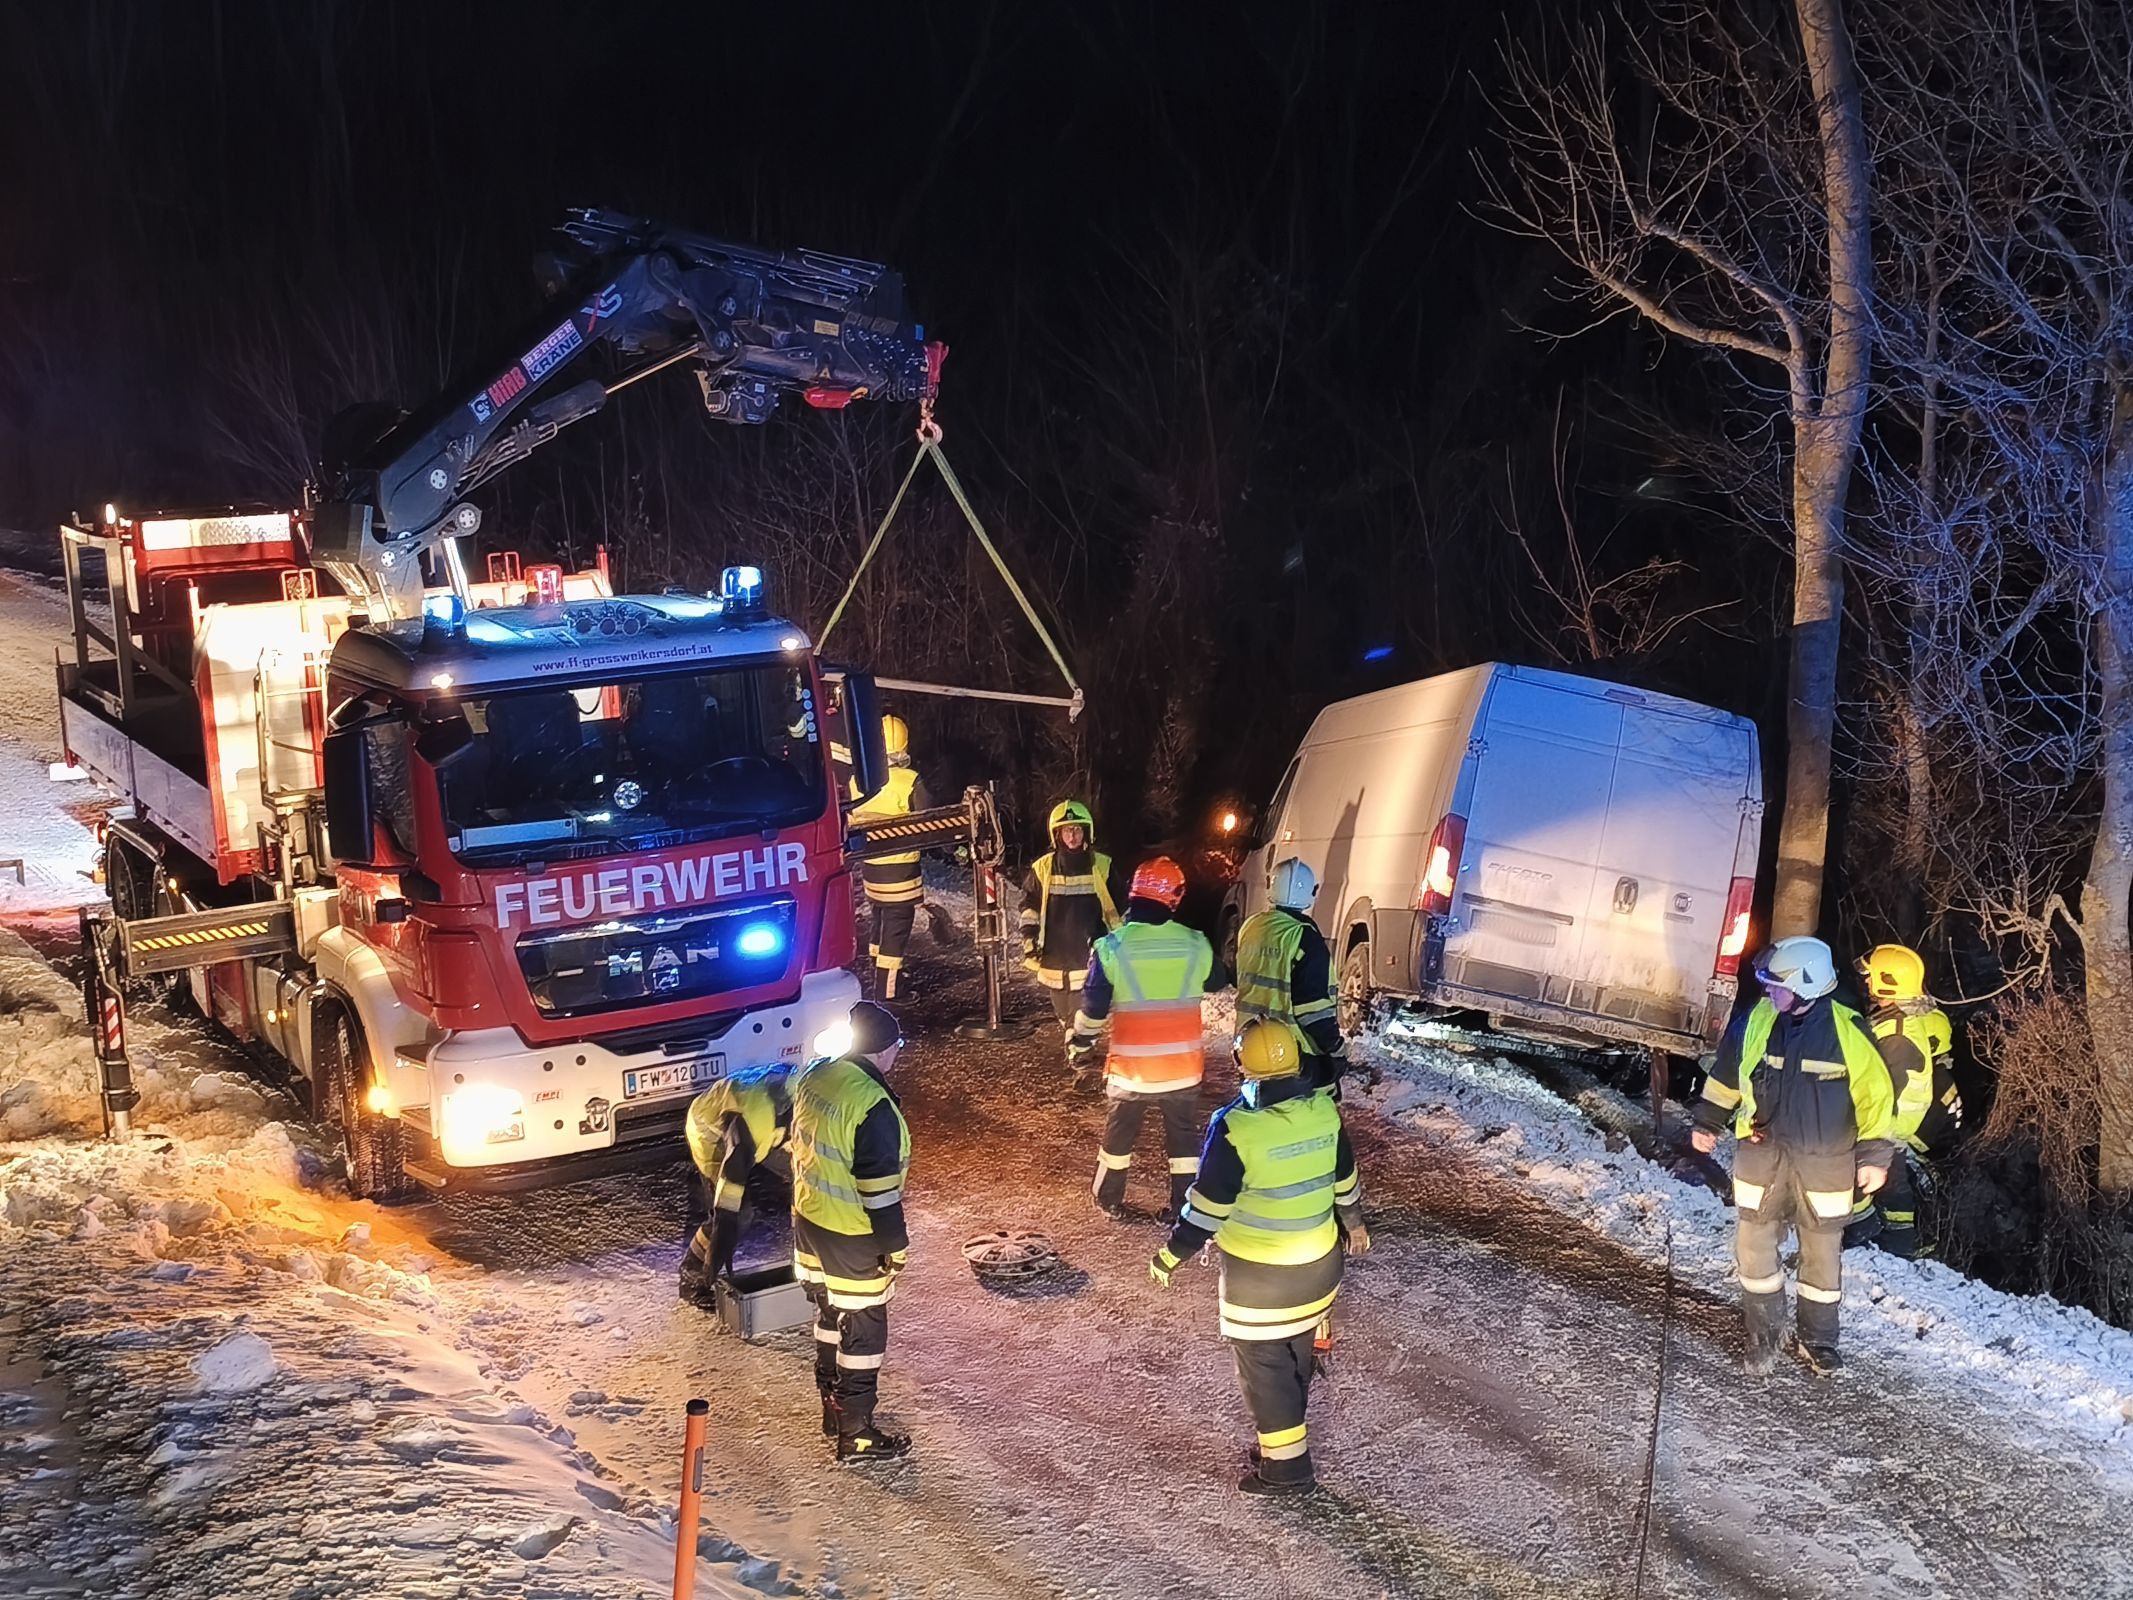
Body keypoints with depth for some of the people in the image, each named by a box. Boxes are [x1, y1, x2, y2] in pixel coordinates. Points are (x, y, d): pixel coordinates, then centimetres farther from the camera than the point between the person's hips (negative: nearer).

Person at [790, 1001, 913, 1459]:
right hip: (852, 1236, -8)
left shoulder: (813, 1076, -3)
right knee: (863, 1328, 7)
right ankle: (855, 1433, 16)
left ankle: (833, 1406, 39)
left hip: (808, 1219, 8)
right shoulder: (873, 1107, -28)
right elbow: (880, 1191, -24)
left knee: (830, 1312, 24)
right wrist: (895, 1250, -13)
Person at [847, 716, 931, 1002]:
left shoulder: (858, 780, -2)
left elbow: (851, 820, 8)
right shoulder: (912, 781, -18)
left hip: (870, 865, 5)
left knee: (882, 923, 21)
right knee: (896, 927, 3)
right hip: (901, 867, -5)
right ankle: (888, 991, 6)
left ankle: (885, 978, 33)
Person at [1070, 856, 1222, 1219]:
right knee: (1184, 1135, 16)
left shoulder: (1111, 947, -14)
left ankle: (1109, 1200, 34)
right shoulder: (1196, 944, -9)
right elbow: (1213, 983, 12)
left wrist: (1080, 1046, 8)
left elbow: (1093, 1009, -9)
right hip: (1183, 1066, 1)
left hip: (1131, 1066, -1)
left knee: (1119, 1132, 20)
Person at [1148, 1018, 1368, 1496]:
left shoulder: (1235, 1128, -25)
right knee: (1298, 1354, 21)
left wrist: (1170, 1256, -5)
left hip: (1258, 1272, -6)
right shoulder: (1324, 1110, -8)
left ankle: (1286, 1466, 14)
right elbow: (1345, 1179, 8)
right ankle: (1284, 1441, 35)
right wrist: (1354, 1222, 26)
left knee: (1263, 1364, 8)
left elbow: (1207, 1205, -18)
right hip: (1319, 1260, 6)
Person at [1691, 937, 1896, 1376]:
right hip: (1763, 1155, 2)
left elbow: (1875, 1092, -7)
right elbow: (1726, 1074, 9)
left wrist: (1874, 1154, -8)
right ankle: (1764, 1335, 23)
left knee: (1823, 1254, 11)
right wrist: (1707, 1123, 14)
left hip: (1825, 1163, -2)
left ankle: (1817, 1341, 27)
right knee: (1754, 1246, 6)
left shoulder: (1847, 1031, -15)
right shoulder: (1756, 1022, -6)